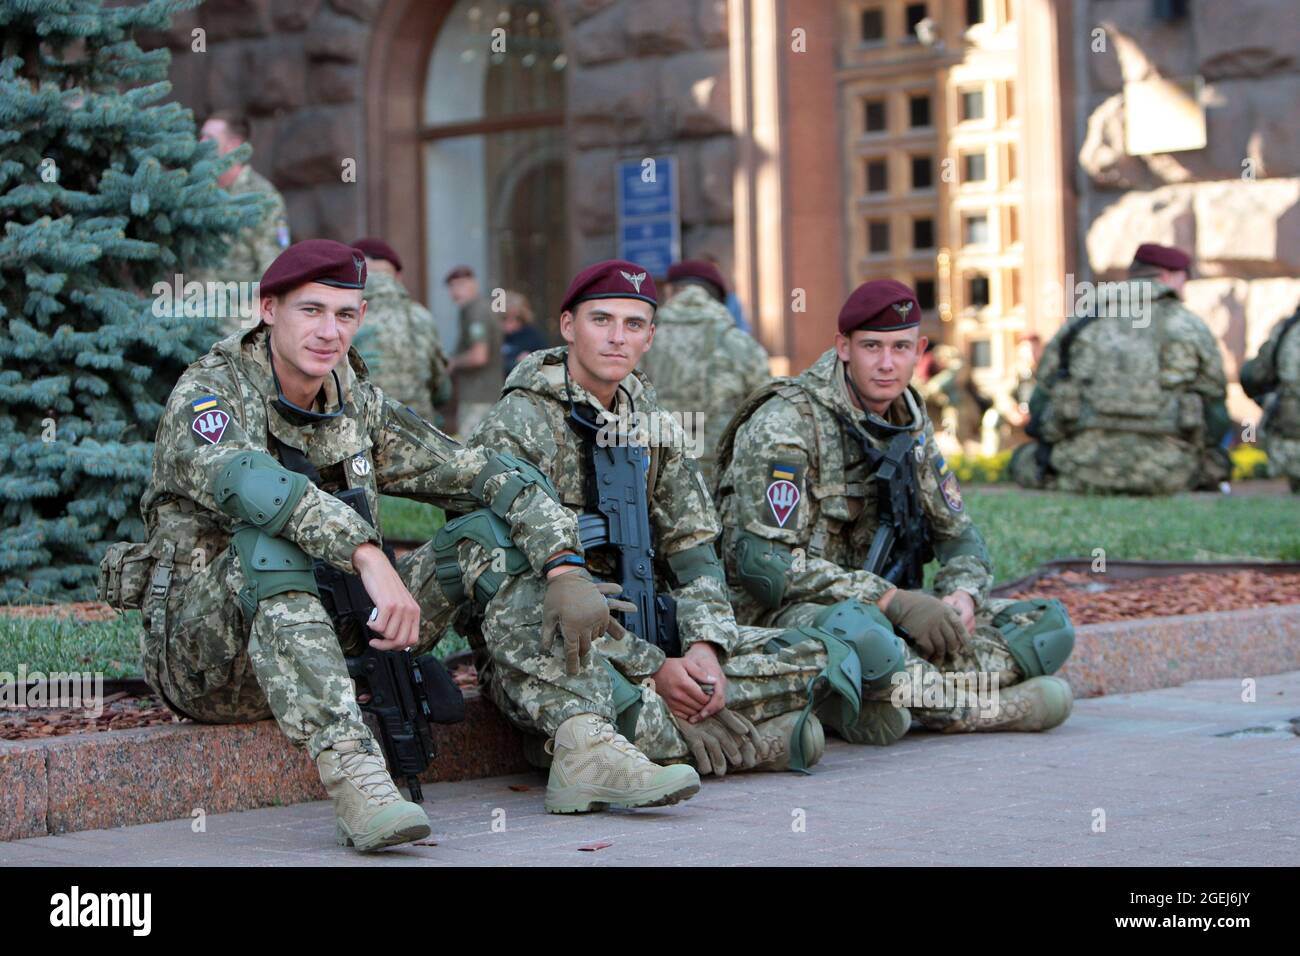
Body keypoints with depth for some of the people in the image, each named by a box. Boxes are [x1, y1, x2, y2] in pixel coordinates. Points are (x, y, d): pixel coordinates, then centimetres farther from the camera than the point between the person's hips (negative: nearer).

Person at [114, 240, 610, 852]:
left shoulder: (359, 411, 9)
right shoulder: (207, 393, -10)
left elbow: (493, 477, 3)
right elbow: (245, 480, -33)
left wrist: (564, 567, -15)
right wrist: (368, 555, -45)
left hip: (323, 636, 6)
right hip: (200, 658, -5)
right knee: (270, 538, -38)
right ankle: (350, 771, -49)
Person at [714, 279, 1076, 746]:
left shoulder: (910, 423, 10)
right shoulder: (784, 426, -14)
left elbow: (958, 533, 18)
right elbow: (765, 563, -23)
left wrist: (962, 594, -7)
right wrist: (894, 600, -27)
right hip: (785, 614, -7)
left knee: (1049, 622, -5)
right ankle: (982, 702, -20)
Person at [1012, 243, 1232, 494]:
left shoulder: (1076, 326, 13)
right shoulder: (1193, 329, 8)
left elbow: (1041, 407, 12)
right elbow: (1215, 418, 10)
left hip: (1084, 469, 0)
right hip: (1167, 475, 0)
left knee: (1025, 458, 28)